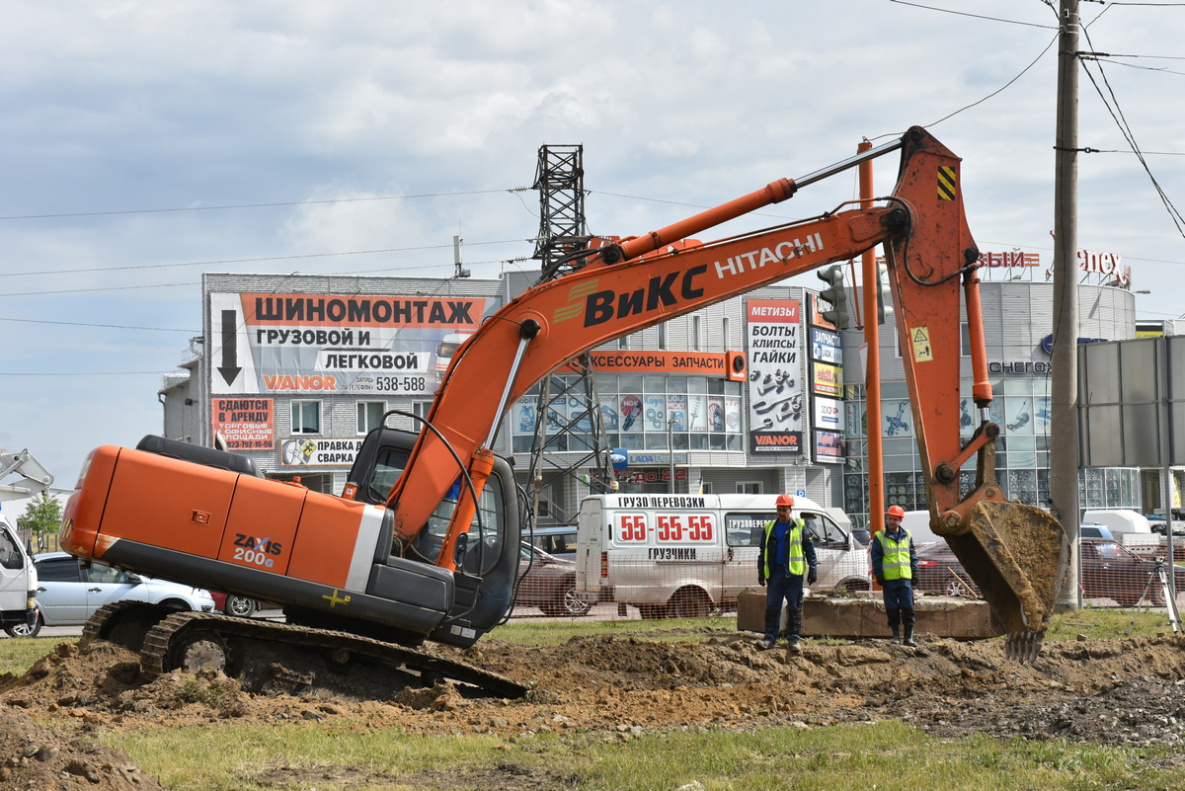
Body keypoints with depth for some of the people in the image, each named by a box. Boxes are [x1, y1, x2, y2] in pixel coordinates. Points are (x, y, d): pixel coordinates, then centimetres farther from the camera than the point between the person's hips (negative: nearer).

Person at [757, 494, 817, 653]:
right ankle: (770, 637, 6)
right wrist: (761, 572, 11)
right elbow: (763, 551, 17)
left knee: (795, 607, 1)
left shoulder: (799, 526, 5)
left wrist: (813, 569, 0)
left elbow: (809, 549, 7)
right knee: (772, 606, -1)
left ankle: (794, 638, 6)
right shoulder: (770, 528, 12)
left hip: (794, 573, -2)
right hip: (775, 572, 2)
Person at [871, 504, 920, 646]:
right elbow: (876, 557, 3)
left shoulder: (907, 536, 11)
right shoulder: (880, 537, 3)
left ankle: (909, 637, 3)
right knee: (892, 608, 2)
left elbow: (913, 555, 16)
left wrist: (915, 572, 10)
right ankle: (896, 636, 10)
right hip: (889, 579, -1)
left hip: (905, 577, 2)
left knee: (908, 608, -2)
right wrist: (878, 574, -5)